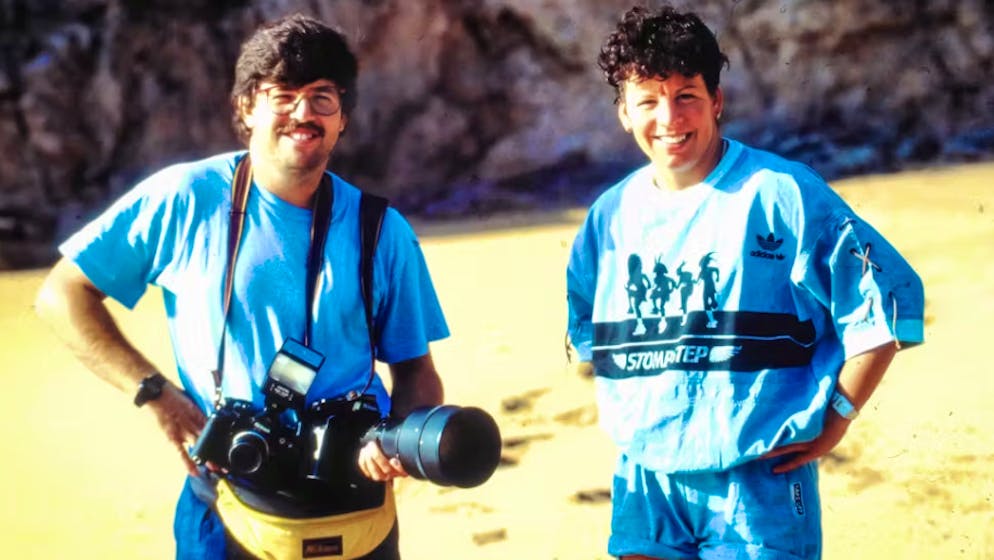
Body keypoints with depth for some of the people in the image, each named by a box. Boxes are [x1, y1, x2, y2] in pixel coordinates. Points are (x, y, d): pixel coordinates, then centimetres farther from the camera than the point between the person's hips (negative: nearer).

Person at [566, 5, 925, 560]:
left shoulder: (783, 193, -9)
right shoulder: (612, 214, 7)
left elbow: (888, 300, -8)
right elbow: (583, 326, 24)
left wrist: (834, 422, -8)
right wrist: (627, 413, 13)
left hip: (759, 483, -5)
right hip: (645, 483, 5)